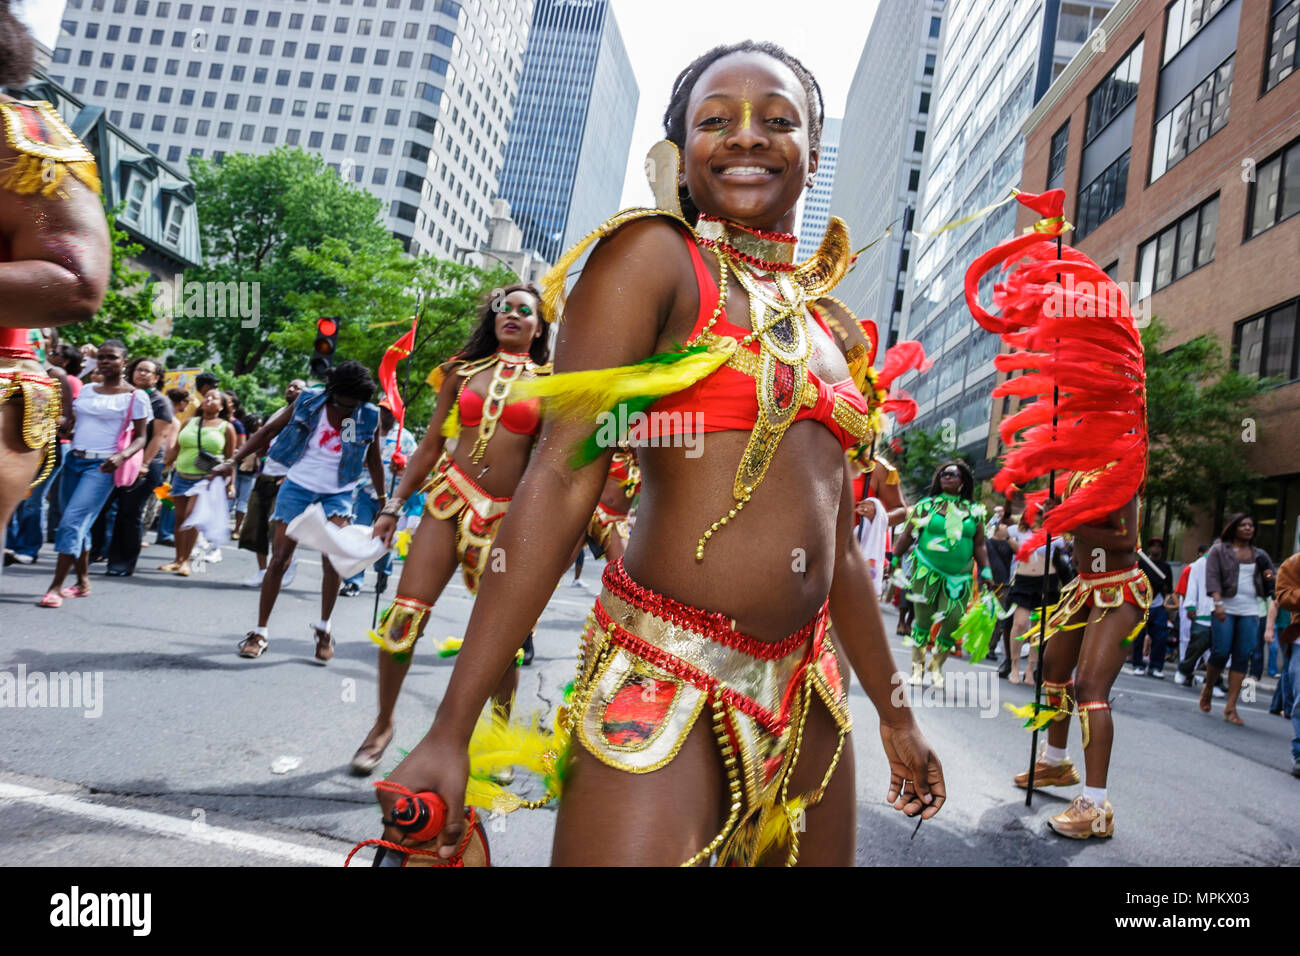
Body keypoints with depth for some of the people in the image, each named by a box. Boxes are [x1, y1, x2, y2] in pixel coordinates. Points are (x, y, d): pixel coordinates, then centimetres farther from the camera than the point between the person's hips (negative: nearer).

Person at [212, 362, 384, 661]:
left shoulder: (369, 417, -5)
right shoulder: (309, 400, -6)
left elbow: (374, 462, 7)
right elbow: (270, 429, -1)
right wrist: (234, 461, -6)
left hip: (338, 494, 0)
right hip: (298, 486, 0)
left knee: (333, 559, -15)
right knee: (279, 558, -1)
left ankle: (323, 628, 5)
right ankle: (260, 631, 9)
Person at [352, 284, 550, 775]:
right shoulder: (463, 371, 11)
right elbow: (430, 446, 13)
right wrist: (394, 505, 9)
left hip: (507, 517, -2)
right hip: (450, 499, 2)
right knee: (404, 615, -5)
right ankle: (383, 724, 15)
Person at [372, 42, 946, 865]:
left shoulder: (825, 325, 15)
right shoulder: (654, 254, -4)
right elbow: (561, 478, -12)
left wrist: (896, 716, 24)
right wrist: (451, 730, -16)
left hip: (806, 698, 7)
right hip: (665, 686, -6)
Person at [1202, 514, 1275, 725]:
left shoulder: (1259, 555, 17)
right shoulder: (1218, 550, 5)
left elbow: (1266, 587, 23)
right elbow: (1212, 577, -5)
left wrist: (1269, 577, -1)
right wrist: (1218, 603, -18)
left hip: (1249, 612, 4)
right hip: (1225, 609, -3)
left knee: (1242, 658, -3)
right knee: (1221, 653, -9)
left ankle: (1230, 707, -2)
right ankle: (1207, 688, 20)